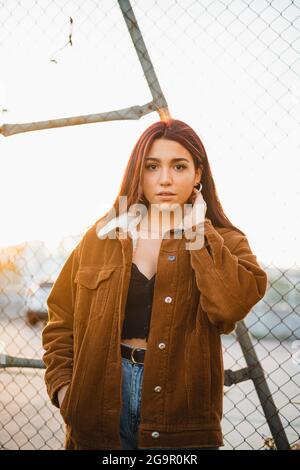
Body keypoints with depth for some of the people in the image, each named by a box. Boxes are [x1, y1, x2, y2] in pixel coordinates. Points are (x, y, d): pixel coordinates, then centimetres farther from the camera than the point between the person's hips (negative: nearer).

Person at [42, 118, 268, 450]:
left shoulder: (222, 242, 0)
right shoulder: (102, 236, 4)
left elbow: (230, 305, -21)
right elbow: (61, 320, 9)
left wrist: (197, 230, -13)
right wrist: (62, 384, -4)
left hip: (180, 406, -1)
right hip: (101, 402, 1)